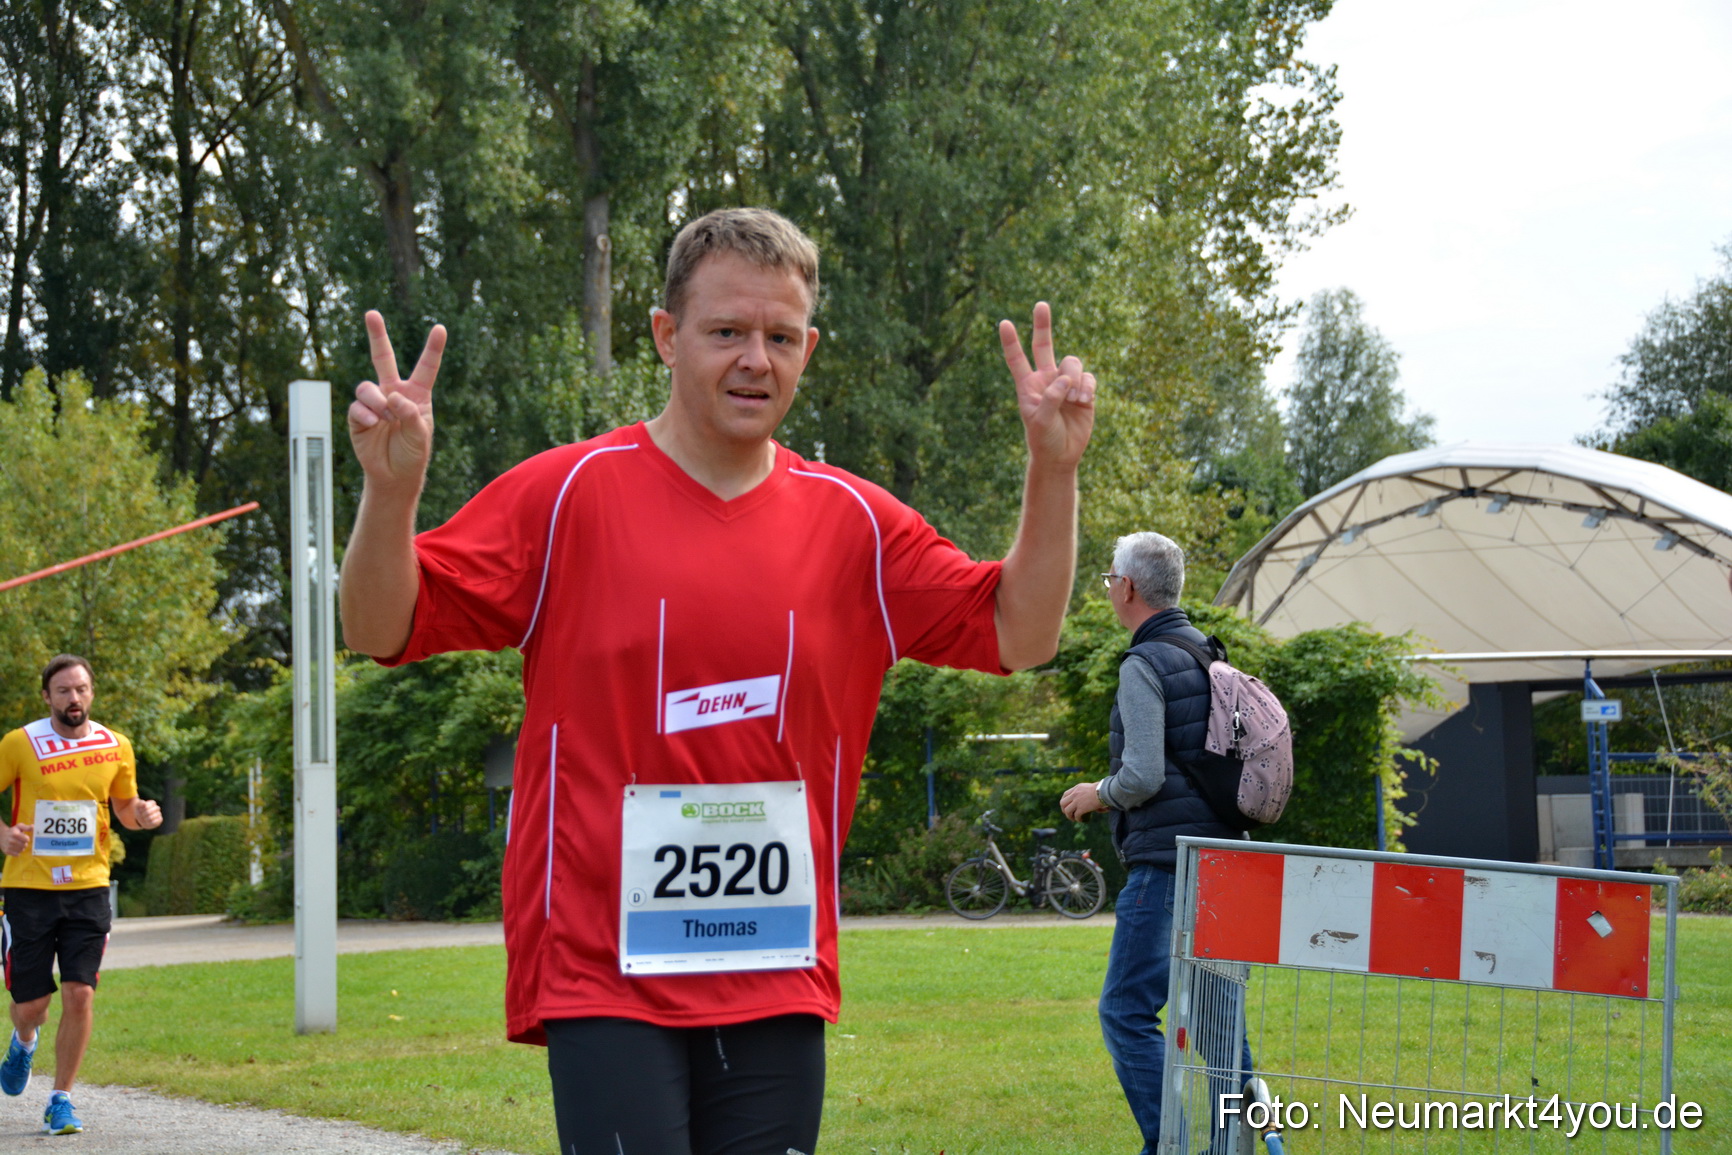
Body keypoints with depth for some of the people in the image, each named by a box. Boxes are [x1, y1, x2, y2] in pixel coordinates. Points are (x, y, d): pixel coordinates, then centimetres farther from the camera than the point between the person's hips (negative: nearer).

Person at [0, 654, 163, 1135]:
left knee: (79, 995, -10)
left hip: (88, 888, 1)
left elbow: (125, 806, 18)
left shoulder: (116, 747, 4)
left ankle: (61, 1100, 5)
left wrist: (142, 813, -5)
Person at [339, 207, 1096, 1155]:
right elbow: (383, 631, -4)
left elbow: (1017, 633, 11)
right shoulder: (569, 495, -2)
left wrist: (1053, 469, -1)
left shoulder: (853, 523, 8)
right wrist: (391, 489, -23)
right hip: (601, 972, -4)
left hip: (778, 979, 4)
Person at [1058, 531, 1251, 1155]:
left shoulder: (1145, 665, -12)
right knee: (1214, 1011, 12)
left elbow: (1143, 776, -20)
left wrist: (1100, 794, 0)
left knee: (1127, 1012, -6)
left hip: (1166, 864, -9)